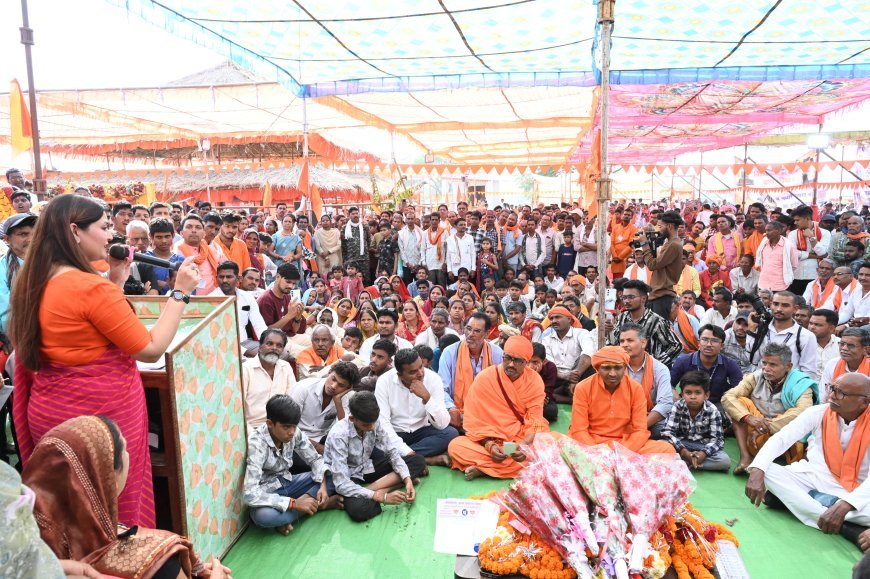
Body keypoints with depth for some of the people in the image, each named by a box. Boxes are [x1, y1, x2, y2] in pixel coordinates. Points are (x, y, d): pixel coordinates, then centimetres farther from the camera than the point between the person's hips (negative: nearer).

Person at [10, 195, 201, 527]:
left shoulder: (32, 283, 4)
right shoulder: (92, 287, -23)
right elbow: (151, 349, -18)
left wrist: (115, 283, 9)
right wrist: (181, 292, -13)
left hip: (49, 411, 8)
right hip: (101, 413, -8)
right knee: (118, 512, 11)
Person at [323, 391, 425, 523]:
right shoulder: (338, 435, -31)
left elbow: (393, 453, -10)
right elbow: (341, 483, -32)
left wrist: (407, 480, -26)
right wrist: (382, 497, -34)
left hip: (366, 467, 7)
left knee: (418, 461, -11)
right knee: (358, 510, -39)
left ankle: (370, 490, -16)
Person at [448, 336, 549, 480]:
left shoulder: (535, 381, -5)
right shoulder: (484, 378, -10)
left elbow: (535, 421, -8)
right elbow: (474, 421, -10)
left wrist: (524, 445, -27)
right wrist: (489, 445, -25)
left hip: (523, 440, 2)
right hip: (489, 441, -2)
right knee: (455, 445, -25)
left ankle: (483, 468, -23)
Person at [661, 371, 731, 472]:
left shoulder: (712, 411, -12)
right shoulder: (678, 407, -12)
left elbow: (717, 438, -14)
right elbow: (667, 432, -18)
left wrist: (703, 453, -32)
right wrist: (684, 452, -29)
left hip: (704, 446, 1)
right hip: (682, 444, -1)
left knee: (725, 461, -28)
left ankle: (683, 463, -26)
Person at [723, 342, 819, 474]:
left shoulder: (800, 384, -10)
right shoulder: (756, 377, -1)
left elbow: (804, 411, -31)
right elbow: (727, 397, -10)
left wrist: (766, 427, -34)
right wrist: (749, 417, -28)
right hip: (757, 437, 4)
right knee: (739, 402, -15)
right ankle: (745, 457, -24)